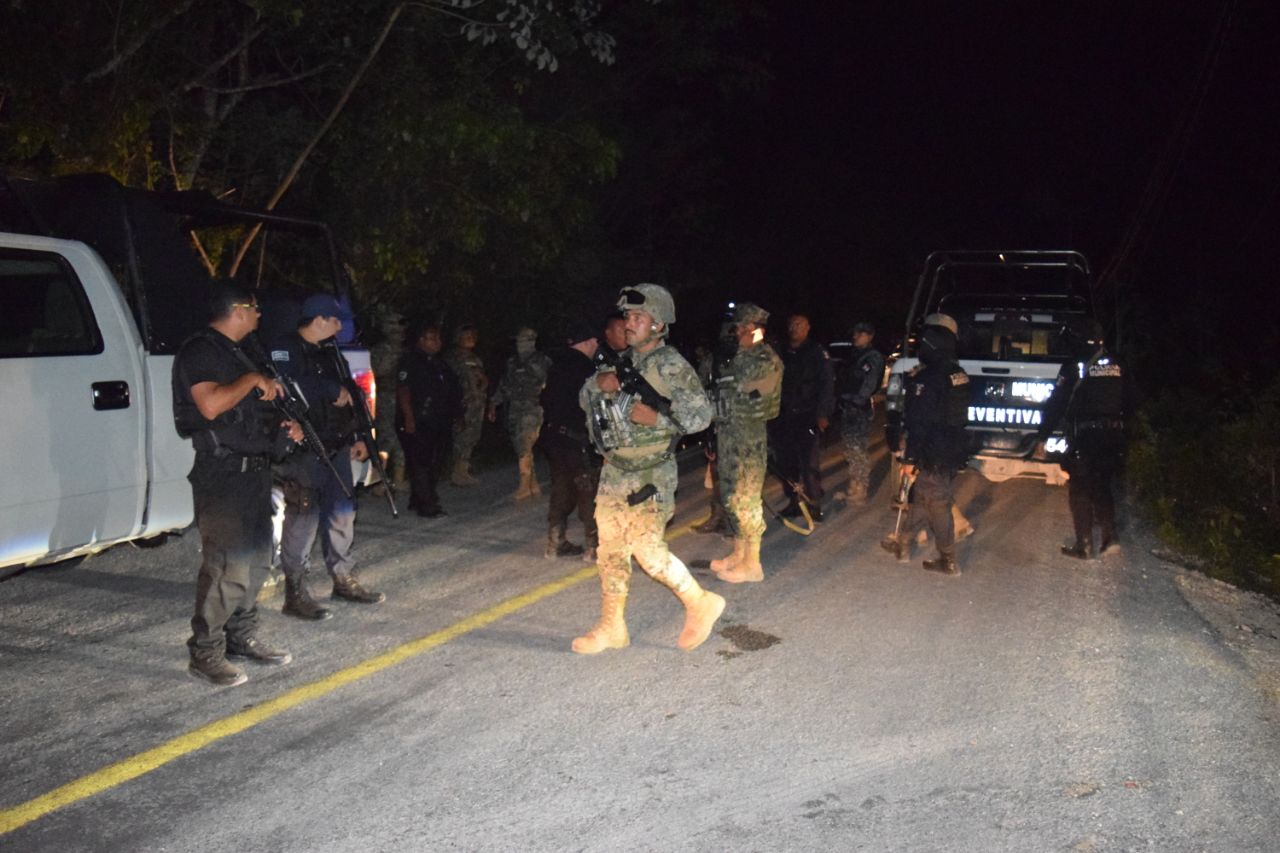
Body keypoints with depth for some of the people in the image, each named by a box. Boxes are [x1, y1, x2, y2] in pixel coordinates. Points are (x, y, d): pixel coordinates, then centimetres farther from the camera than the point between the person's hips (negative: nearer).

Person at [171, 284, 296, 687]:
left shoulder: (234, 352, 19)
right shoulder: (200, 351, -11)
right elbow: (211, 405, -27)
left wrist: (282, 425, 13)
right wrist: (252, 379, -15)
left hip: (253, 469, 10)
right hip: (221, 473, -10)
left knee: (255, 559, 14)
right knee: (227, 566, -10)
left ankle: (242, 638, 25)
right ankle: (206, 653, 0)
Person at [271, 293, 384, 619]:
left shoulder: (329, 353, 18)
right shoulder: (285, 351, -9)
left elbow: (346, 397, 23)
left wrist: (356, 437, 16)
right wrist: (333, 391, -18)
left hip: (335, 447, 9)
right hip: (302, 450, -9)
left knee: (342, 512, 14)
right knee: (304, 518, -8)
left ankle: (344, 580, 27)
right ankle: (295, 595, -1)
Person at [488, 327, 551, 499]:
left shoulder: (542, 362, -2)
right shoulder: (512, 362, 15)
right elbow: (503, 385, 20)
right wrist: (493, 405, 16)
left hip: (532, 410, -6)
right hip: (514, 411, 6)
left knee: (524, 448, -13)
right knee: (522, 449, 8)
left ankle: (524, 486, -6)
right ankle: (533, 485, 18)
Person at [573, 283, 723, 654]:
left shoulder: (671, 366, -12)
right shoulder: (624, 361, 10)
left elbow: (700, 414, -14)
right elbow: (586, 400, 15)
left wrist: (656, 418, -24)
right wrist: (598, 382, -6)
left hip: (650, 475, -7)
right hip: (615, 471, 7)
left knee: (648, 550, -10)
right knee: (610, 549, 9)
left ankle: (700, 604, 12)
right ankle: (611, 627, 20)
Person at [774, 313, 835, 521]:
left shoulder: (817, 352, 0)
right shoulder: (782, 353, 12)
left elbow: (826, 384, -5)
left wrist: (822, 413, -13)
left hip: (807, 416, -5)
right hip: (784, 417, 5)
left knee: (809, 462, -9)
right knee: (786, 462, 6)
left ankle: (813, 503, 1)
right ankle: (794, 501, 18)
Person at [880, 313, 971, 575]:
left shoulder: (927, 378, -20)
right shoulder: (959, 375, 8)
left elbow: (919, 423, -21)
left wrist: (910, 459, -15)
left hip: (934, 455, -9)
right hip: (954, 450, 9)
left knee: (937, 504, 2)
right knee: (922, 497, 20)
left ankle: (948, 561, 10)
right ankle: (903, 542, 33)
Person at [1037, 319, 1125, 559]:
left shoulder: (1074, 369, -10)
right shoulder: (1116, 367, 8)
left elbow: (1056, 405, -9)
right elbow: (1124, 404, 12)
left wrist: (1042, 437, -3)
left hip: (1084, 439, -5)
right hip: (1113, 437, 6)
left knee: (1080, 492, 4)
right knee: (1102, 487, 18)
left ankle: (1084, 545, 4)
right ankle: (1110, 538, 10)